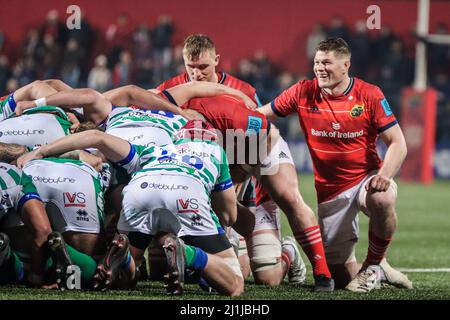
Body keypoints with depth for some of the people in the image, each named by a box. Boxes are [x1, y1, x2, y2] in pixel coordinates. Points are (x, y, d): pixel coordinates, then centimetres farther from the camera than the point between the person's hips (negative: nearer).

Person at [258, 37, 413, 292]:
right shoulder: (304, 92, -3)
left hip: (367, 178, -2)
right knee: (343, 277, -2)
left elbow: (397, 144, -9)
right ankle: (379, 272, 34)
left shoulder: (370, 95, -9)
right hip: (330, 191, 2)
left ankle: (374, 265, -12)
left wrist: (384, 175, -27)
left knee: (382, 200, -40)